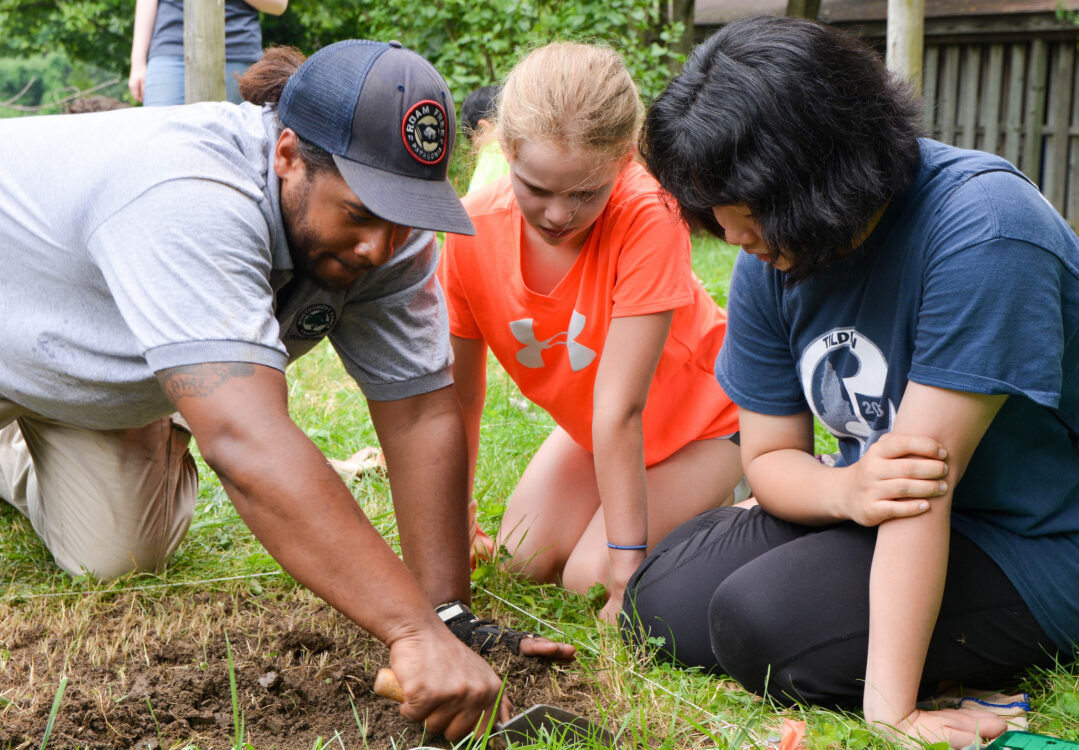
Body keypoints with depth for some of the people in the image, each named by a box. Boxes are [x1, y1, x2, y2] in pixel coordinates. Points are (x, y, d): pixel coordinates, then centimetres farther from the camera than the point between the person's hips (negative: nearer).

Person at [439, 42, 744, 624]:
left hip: (703, 412, -5)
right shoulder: (473, 229, -22)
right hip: (588, 426, 5)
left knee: (590, 578, -16)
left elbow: (619, 407, -35)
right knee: (527, 557, -6)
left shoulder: (648, 217, -36)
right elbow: (458, 397, -12)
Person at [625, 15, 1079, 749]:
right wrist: (847, 489, -25)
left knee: (760, 626, -24)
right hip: (868, 516, 7)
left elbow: (927, 473, -31)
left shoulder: (981, 227, -27)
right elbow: (770, 454, 1)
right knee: (661, 605, -6)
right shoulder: (772, 257, -4)